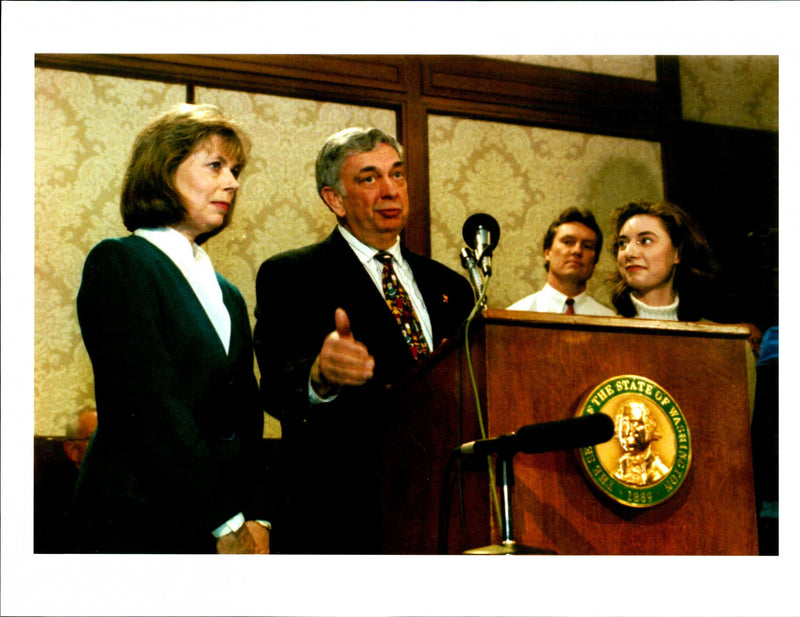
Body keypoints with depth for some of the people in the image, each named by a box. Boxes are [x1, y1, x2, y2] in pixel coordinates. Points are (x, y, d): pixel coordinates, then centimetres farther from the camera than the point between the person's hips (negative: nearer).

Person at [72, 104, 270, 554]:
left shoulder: (226, 293, 18)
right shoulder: (119, 262, -4)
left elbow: (246, 412, 12)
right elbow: (151, 406, -13)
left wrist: (255, 518, -2)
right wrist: (225, 522, -14)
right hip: (141, 525, -6)